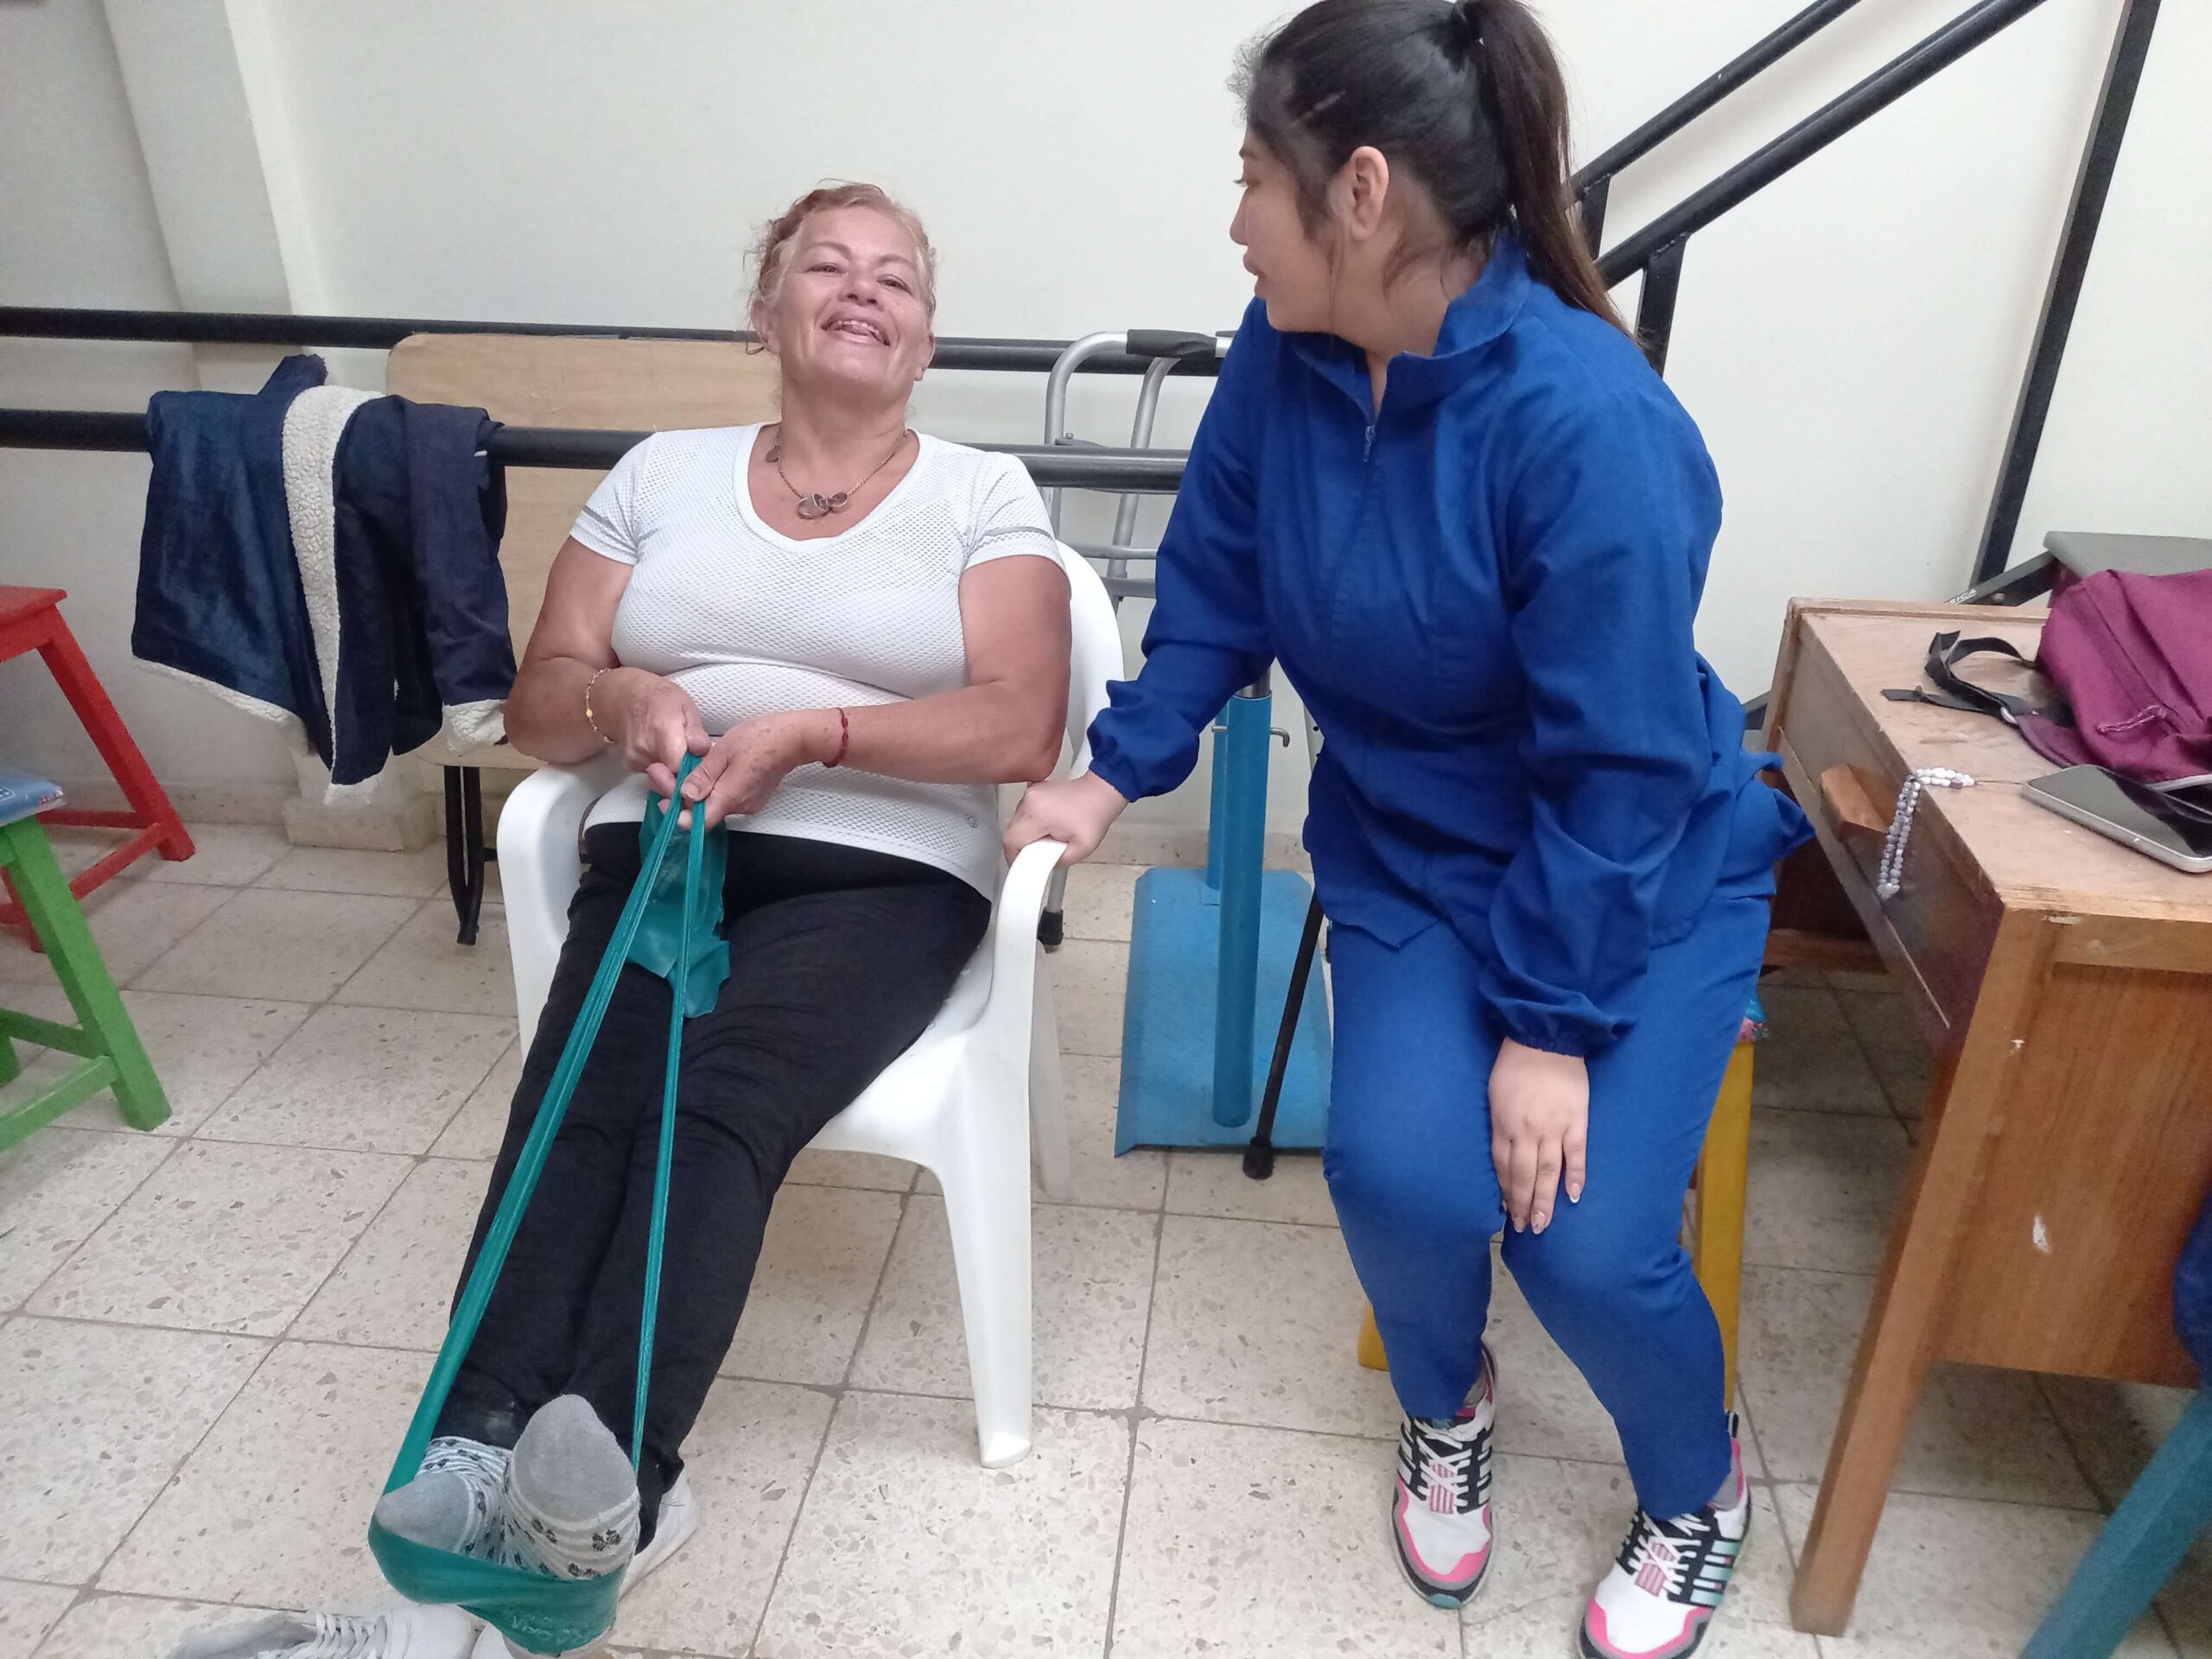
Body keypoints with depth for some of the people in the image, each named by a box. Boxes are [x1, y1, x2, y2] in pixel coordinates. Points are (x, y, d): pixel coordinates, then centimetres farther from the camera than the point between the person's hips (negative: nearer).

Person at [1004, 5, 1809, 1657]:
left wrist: (1550, 1025, -19)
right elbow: (1214, 591, 2)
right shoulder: (1282, 360, -10)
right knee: (1400, 1168, -18)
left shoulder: (1586, 420, -27)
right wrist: (1116, 775, -7)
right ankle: (1448, 1407, 21)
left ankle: (1701, 1490, 24)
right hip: (1412, 853, 4)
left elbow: (1620, 770, -23)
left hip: (1644, 877, -3)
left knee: (1587, 1239, -15)